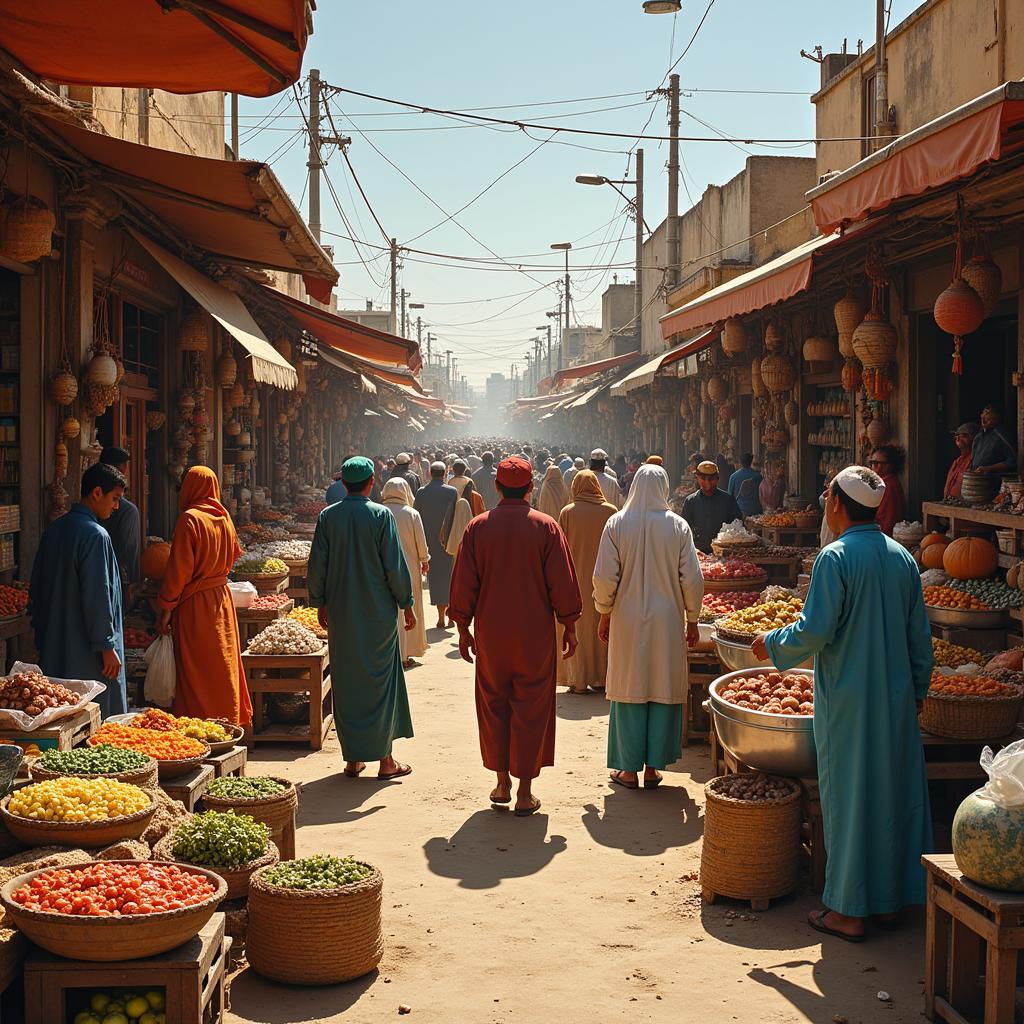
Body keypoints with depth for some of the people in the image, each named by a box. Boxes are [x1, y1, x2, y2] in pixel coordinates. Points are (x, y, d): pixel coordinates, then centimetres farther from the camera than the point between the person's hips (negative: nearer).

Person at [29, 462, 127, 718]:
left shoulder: (53, 530, 9)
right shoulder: (95, 535, -16)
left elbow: (36, 587, 16)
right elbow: (97, 597, -20)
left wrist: (42, 633, 23)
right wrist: (107, 647, -14)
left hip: (53, 648, 8)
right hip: (86, 654, -8)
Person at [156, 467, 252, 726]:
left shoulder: (189, 519, -16)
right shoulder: (224, 517, 4)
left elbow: (178, 569, -16)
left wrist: (166, 608, -12)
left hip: (195, 604, -7)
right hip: (223, 597, 7)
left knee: (197, 673, 0)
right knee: (224, 664, 15)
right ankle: (230, 721, 21)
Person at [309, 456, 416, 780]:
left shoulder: (327, 516, -1)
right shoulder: (381, 515, -9)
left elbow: (317, 565, 2)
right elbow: (395, 565, -8)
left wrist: (319, 603, 14)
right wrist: (407, 604, 1)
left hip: (340, 613, 3)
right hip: (378, 613, -2)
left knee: (346, 683, 10)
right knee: (381, 681, 7)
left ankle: (352, 759, 14)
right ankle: (385, 759, 9)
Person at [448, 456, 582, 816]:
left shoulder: (477, 527, -3)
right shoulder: (546, 527, -7)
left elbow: (463, 584, 0)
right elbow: (563, 583, -5)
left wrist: (463, 629, 9)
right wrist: (569, 627, 5)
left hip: (490, 634, 1)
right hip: (535, 634, -1)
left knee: (494, 706, 14)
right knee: (530, 709, 5)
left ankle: (502, 784, 19)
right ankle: (525, 792, 6)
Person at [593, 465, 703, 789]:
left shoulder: (617, 523, -5)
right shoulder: (677, 525, -4)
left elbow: (605, 577, -5)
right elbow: (692, 579, -2)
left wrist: (604, 614, 9)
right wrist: (692, 619, 9)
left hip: (627, 620, 0)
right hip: (668, 621, 0)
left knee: (630, 692, 8)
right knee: (663, 692, 8)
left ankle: (629, 770, 12)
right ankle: (653, 768, 13)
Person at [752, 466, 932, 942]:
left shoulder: (836, 557, -14)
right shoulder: (902, 558, 5)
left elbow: (814, 631, -19)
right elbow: (920, 635, 10)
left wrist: (772, 643, -1)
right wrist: (917, 689, 21)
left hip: (847, 701, -6)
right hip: (897, 698, 6)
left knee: (848, 796, 2)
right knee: (895, 790, 14)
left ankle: (848, 910, 8)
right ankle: (891, 896, 24)